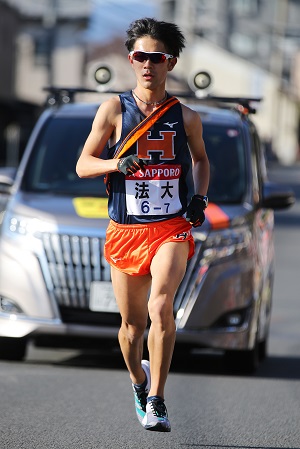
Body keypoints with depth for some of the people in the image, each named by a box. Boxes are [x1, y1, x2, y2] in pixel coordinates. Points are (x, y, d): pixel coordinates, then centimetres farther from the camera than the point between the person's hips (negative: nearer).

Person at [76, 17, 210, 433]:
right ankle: (138, 379, 40)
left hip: (172, 229, -1)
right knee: (132, 323, 9)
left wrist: (200, 197, 7)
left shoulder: (186, 117, 6)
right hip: (126, 230, 1)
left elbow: (200, 159, 25)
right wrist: (118, 164, -17)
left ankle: (156, 402, -17)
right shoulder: (114, 109, 1)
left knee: (160, 307, -23)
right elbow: (83, 165, 2)